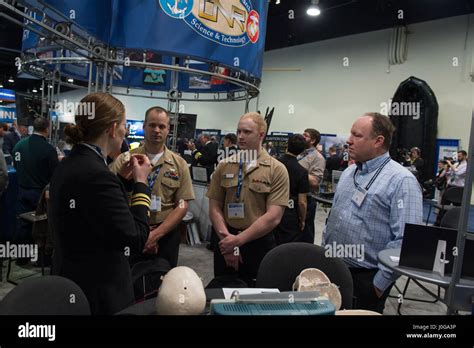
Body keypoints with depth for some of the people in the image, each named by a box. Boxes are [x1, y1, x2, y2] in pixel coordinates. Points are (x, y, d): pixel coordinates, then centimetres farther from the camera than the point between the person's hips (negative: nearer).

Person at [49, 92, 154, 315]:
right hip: (98, 290, -9)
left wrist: (122, 178, 9)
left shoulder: (68, 165, 3)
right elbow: (135, 241, -24)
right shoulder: (96, 174, -27)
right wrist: (140, 182, -15)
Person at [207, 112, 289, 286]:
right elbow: (214, 208, 1)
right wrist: (227, 240, -12)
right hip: (225, 241, 3)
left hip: (259, 243, -2)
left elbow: (273, 217, -14)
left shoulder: (277, 170, -7)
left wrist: (238, 240, -17)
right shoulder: (224, 166, 2)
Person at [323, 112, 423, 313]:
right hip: (333, 269, 7)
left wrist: (380, 282, -18)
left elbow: (405, 240, -21)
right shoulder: (348, 173, 9)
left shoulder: (401, 180, -16)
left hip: (367, 277, -7)